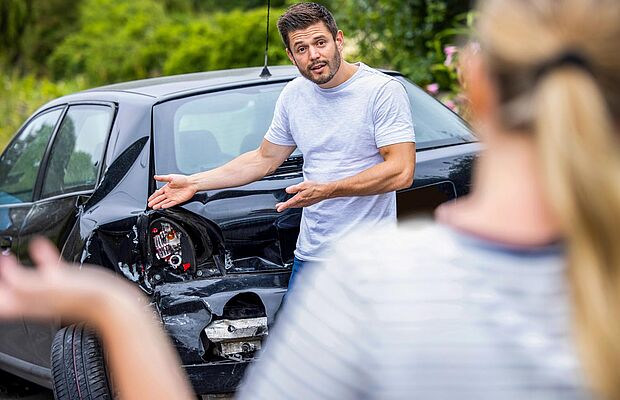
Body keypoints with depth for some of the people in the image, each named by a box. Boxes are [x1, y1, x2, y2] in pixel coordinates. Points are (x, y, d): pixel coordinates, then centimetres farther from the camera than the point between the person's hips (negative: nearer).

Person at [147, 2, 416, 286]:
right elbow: (264, 160, 19)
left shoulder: (384, 90, -12)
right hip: (309, 256, 6)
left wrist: (327, 190, -27)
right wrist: (193, 183, 13)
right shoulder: (294, 94, 8)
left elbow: (401, 172, -19)